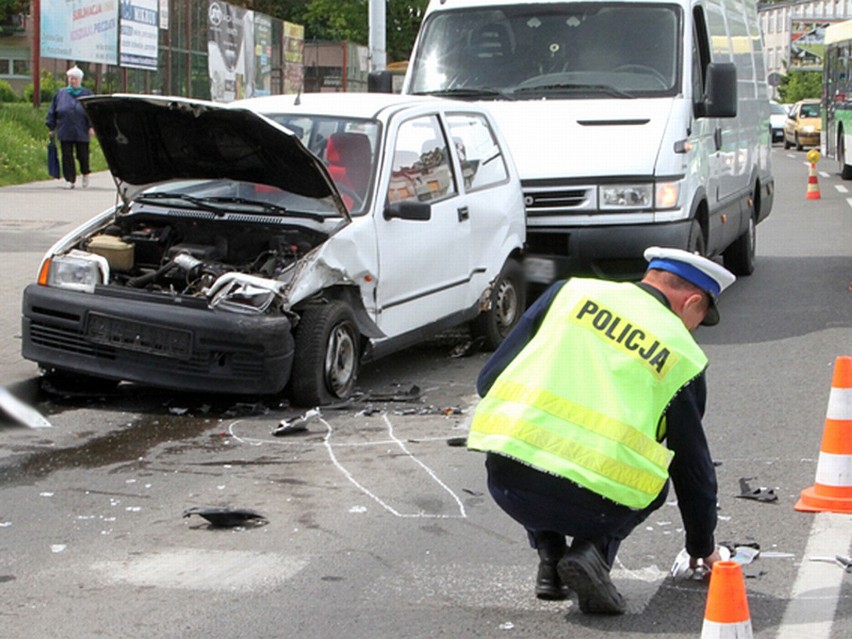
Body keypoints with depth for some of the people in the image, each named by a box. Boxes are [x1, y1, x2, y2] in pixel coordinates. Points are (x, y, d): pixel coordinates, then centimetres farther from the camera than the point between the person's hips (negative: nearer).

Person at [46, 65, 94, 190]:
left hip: (81, 132, -2)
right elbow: (52, 112, 12)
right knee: (67, 156, -1)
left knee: (82, 155, 4)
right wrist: (51, 128, 8)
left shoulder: (86, 94, 5)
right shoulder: (60, 94, 10)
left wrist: (91, 127, -10)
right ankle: (70, 180, 5)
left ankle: (85, 173, 30)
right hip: (65, 132, 2)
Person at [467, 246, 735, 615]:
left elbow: (489, 379, 16)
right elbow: (694, 464, 20)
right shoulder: (684, 356, 12)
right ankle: (594, 549, 4)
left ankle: (549, 557, 20)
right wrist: (703, 547, 36)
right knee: (650, 482, 31)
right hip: (591, 508, -2)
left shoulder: (572, 292, 16)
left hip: (506, 482, 2)